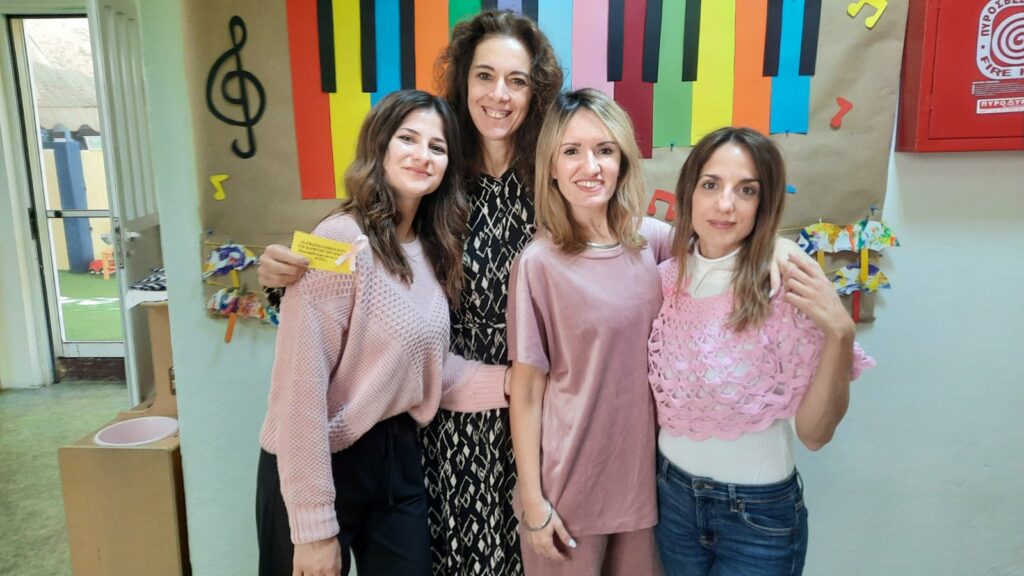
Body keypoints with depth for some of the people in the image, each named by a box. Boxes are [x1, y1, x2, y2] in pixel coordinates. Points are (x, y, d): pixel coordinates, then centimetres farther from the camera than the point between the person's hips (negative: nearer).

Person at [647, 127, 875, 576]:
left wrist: (839, 335, -30)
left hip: (760, 513, -4)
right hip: (672, 493, 4)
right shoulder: (665, 279, -6)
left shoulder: (786, 290, -19)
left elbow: (814, 434, -19)